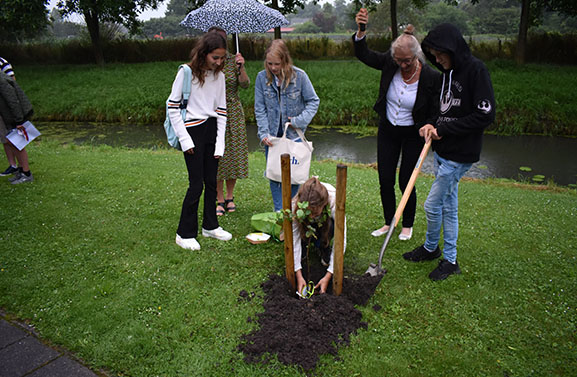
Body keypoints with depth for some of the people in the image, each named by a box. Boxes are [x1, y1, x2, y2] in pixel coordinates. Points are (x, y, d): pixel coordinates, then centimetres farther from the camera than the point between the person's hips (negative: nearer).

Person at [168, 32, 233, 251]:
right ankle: (185, 234, 9)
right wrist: (185, 140, -12)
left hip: (212, 129, 5)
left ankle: (210, 226, 27)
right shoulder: (186, 73, -9)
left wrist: (220, 143, 1)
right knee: (196, 184, -5)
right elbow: (172, 107, -8)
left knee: (211, 182, 10)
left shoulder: (219, 76, 6)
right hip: (192, 130, -5)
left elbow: (221, 110, 8)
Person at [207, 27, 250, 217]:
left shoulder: (233, 60, 1)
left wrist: (241, 67, -24)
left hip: (233, 112, 1)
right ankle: (219, 200, 14)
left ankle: (230, 197, 21)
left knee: (233, 153, 4)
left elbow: (245, 85, -9)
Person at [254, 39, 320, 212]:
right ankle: (279, 211, 18)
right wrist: (264, 133, -10)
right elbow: (260, 109, -1)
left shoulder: (299, 76, -10)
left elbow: (313, 101, -2)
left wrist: (299, 121, -13)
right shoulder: (262, 77, -5)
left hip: (294, 135, -2)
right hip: (272, 135, 2)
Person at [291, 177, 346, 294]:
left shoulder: (334, 203, -41)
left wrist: (328, 276, -38)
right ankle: (305, 245, 5)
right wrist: (299, 275, -36)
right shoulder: (295, 205, -38)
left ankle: (325, 248, -2)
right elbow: (294, 239, -33)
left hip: (327, 222, -1)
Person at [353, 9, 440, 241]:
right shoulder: (390, 63, -12)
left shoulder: (431, 78, -19)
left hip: (413, 134, -3)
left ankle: (408, 225, 29)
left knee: (405, 181, 4)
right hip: (387, 130, 3)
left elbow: (434, 113, -11)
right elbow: (363, 55, -9)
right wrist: (361, 30, -26)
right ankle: (389, 222, 29)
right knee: (385, 180, 8)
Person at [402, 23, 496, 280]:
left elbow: (486, 115, -20)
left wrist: (444, 130, -17)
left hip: (460, 154, -9)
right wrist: (433, 126, -2)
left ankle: (431, 247, 25)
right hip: (443, 150, 9)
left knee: (432, 204, -2)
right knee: (448, 205, 16)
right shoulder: (449, 71, 11)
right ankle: (450, 260, 29)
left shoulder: (476, 70, -15)